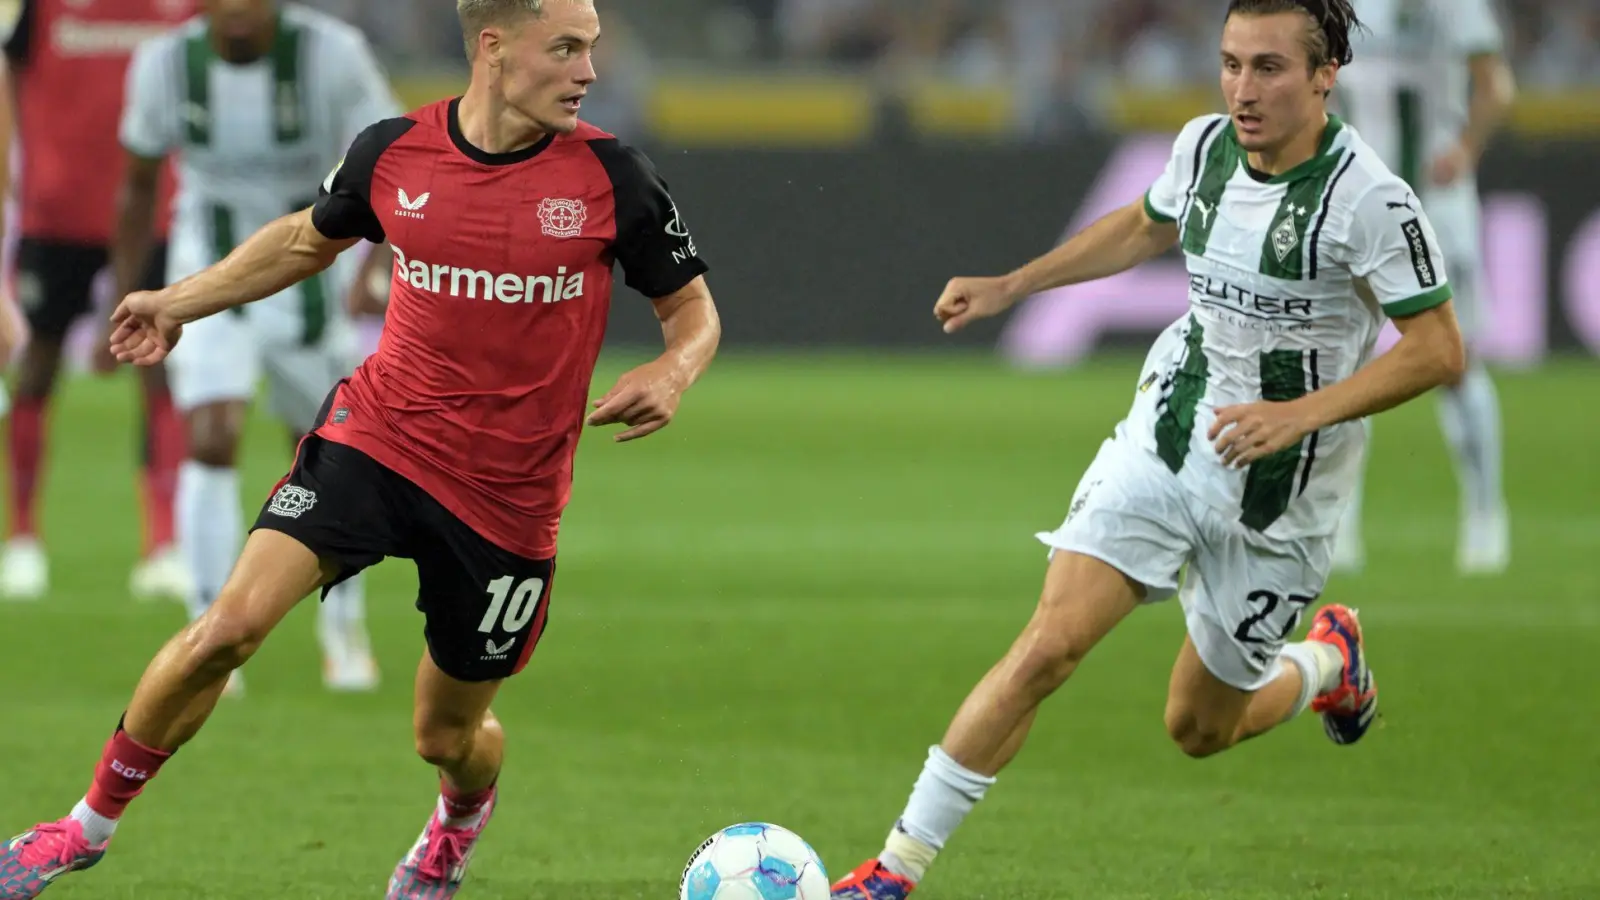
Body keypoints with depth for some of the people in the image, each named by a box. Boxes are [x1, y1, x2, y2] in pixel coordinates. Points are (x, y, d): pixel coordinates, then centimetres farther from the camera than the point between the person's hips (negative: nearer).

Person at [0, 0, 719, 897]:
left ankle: (461, 820, 50)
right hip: (378, 437, 0)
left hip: (508, 498, 0)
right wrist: (179, 302, 16)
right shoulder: (394, 153, -4)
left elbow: (693, 306, 3)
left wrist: (674, 371, -19)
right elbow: (309, 239, 18)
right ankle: (89, 824, -1)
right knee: (231, 625, -19)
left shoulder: (611, 176, -9)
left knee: (449, 736, 11)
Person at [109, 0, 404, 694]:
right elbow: (139, 184, 3)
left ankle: (344, 625, 35)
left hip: (313, 286, 0)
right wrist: (123, 304, 6)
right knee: (212, 443, -19)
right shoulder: (164, 64, -13)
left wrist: (380, 265, -34)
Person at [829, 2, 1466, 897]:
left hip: (1281, 492, -3)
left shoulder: (1369, 200, -20)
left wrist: (1299, 413, -27)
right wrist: (1011, 286, 17)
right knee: (1050, 644, -16)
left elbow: (1438, 351, -19)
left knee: (1200, 729, 11)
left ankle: (1329, 661, 45)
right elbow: (1145, 227, 20)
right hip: (1169, 440, 3)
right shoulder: (1205, 146, -3)